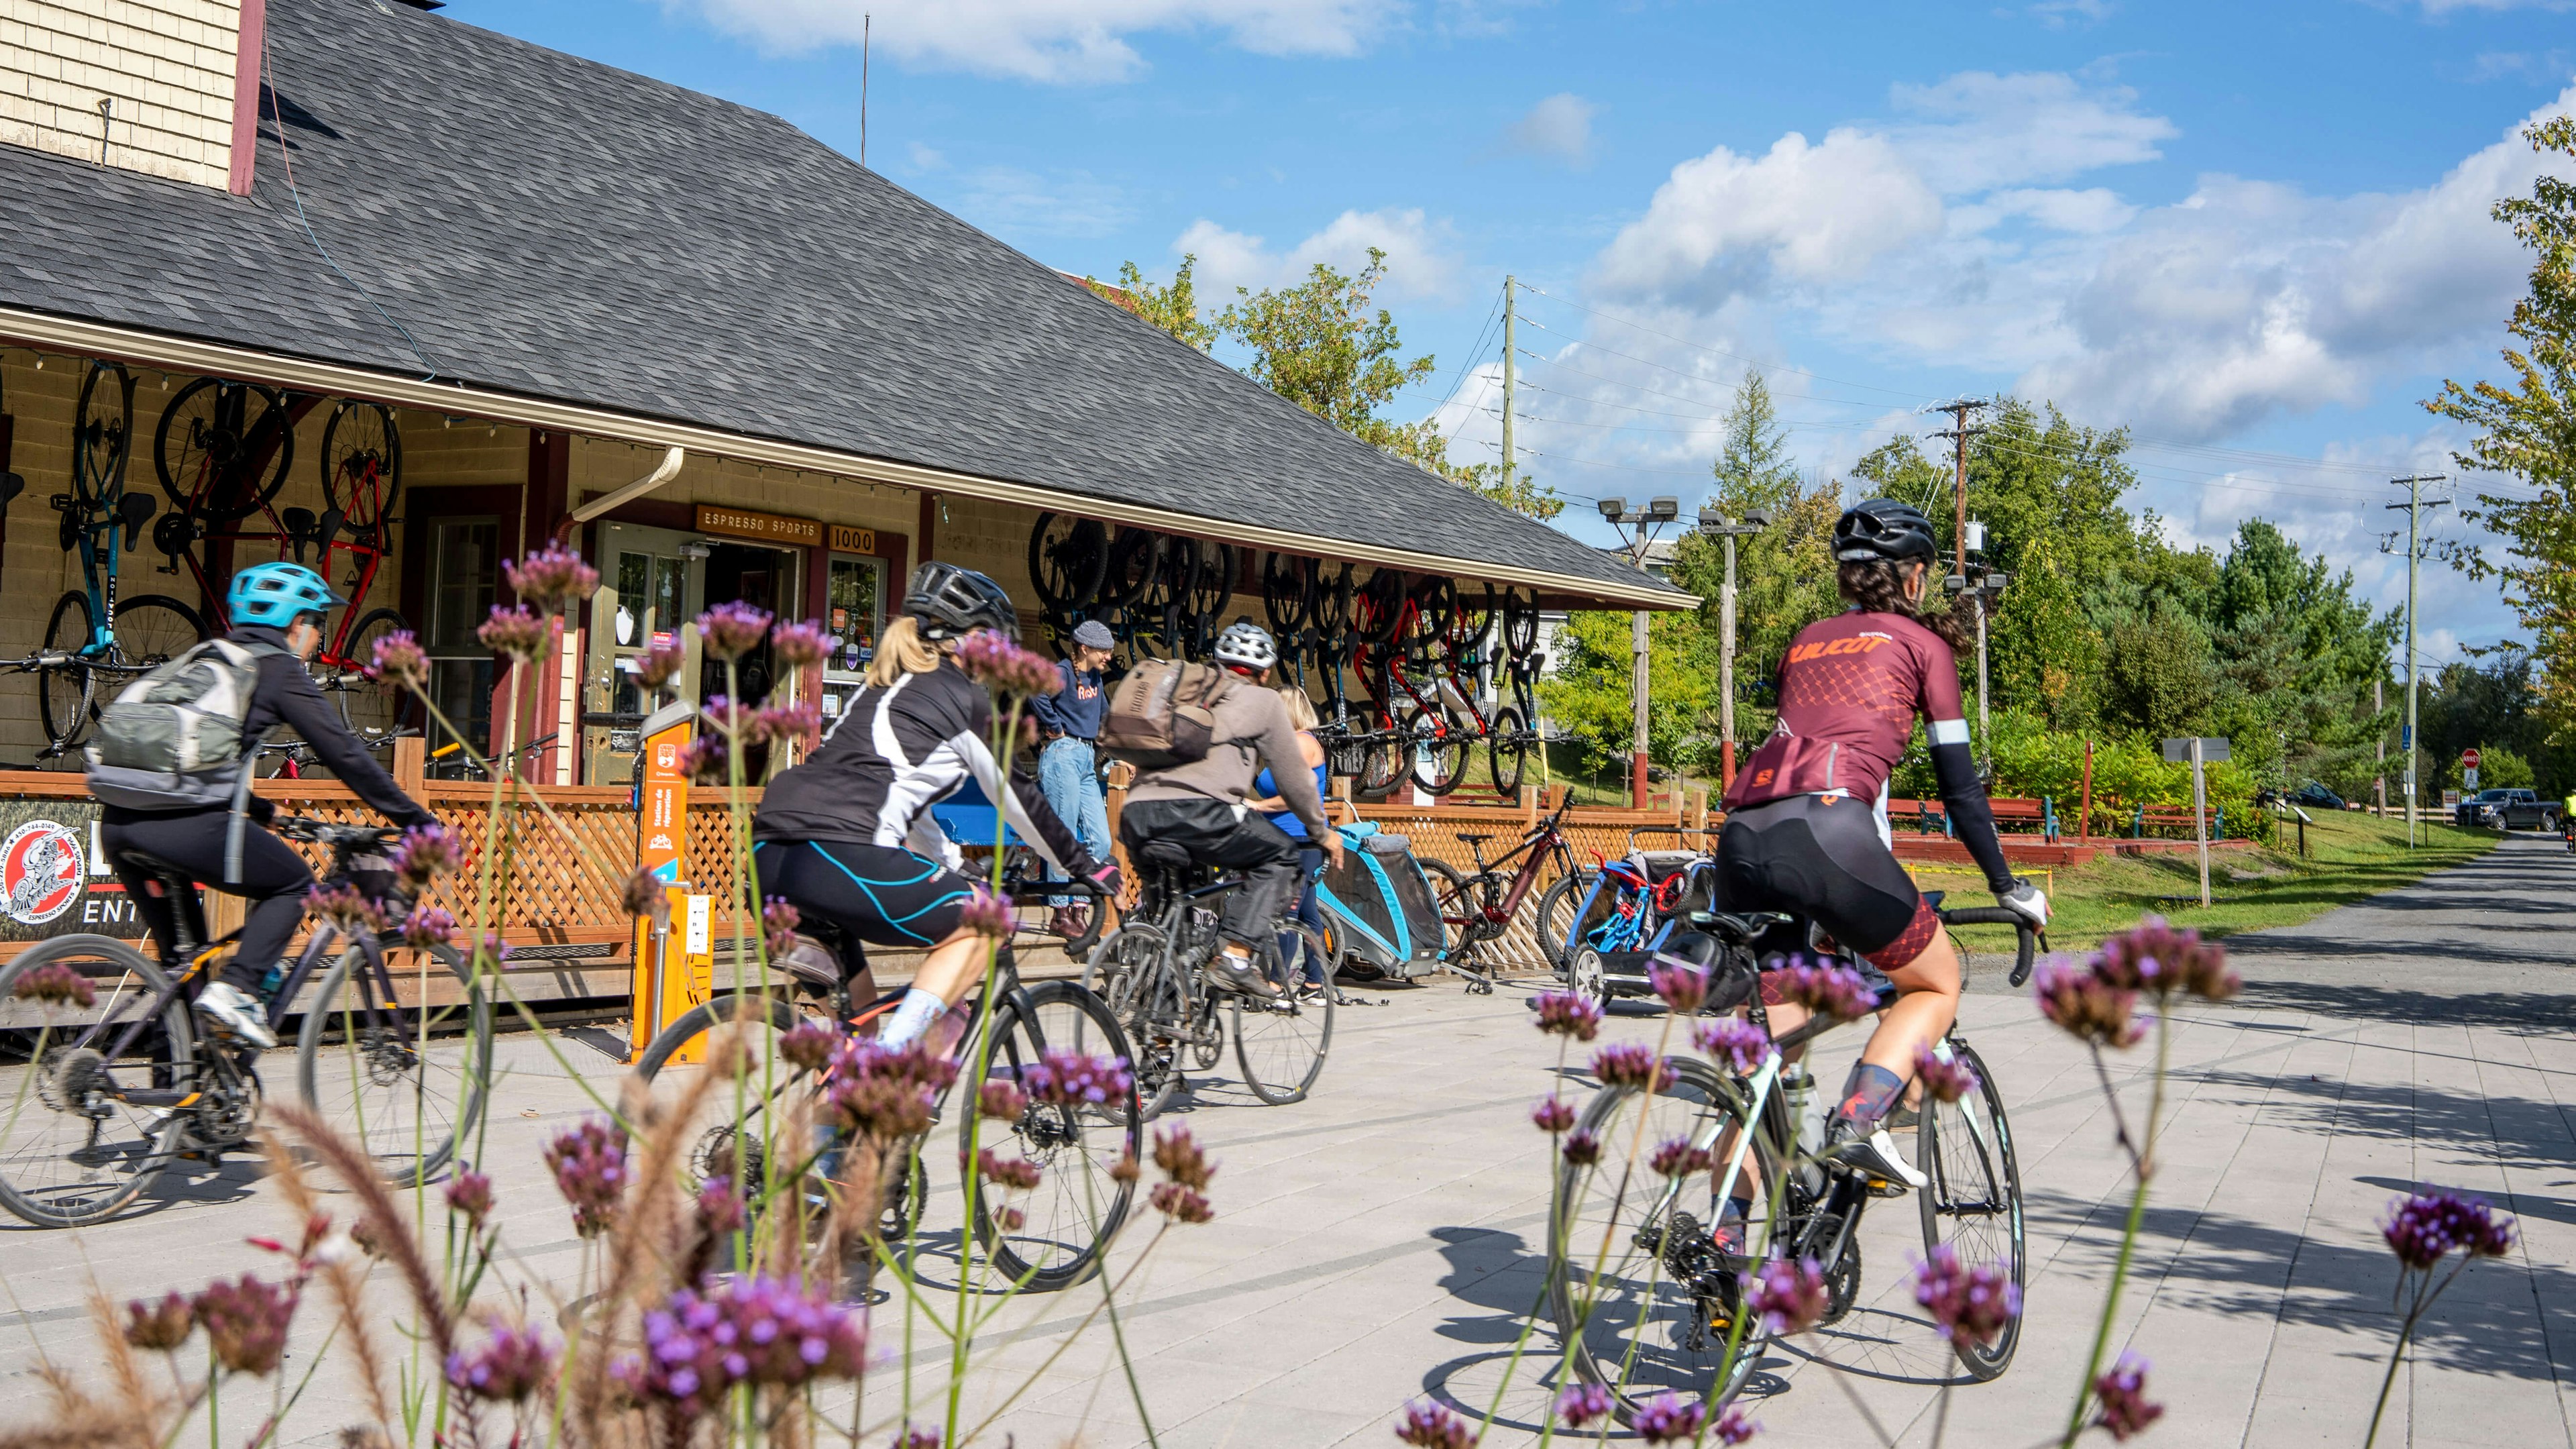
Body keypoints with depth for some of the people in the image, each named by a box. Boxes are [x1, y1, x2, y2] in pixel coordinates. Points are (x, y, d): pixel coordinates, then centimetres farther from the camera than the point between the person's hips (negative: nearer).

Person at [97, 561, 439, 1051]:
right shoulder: (280, 670, 7)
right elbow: (345, 754, 4)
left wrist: (262, 810, 49)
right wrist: (415, 818, 10)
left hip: (116, 823, 7)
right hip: (184, 824, -7)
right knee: (293, 882, 14)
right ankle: (237, 988, -2)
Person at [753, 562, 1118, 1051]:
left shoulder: (880, 687, 31)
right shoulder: (965, 698, 8)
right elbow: (1017, 796, 14)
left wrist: (953, 864, 49)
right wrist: (1085, 867, 26)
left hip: (769, 856, 8)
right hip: (843, 859, -8)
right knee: (980, 921, 13)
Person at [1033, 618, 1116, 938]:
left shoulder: (1094, 677, 16)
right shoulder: (1064, 672, -9)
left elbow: (1103, 711, 33)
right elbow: (1038, 695, -29)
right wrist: (1055, 728, -17)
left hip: (1087, 760, 8)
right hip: (1063, 756, -8)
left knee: (1101, 840, 2)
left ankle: (1079, 908, 9)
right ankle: (1061, 914, 1)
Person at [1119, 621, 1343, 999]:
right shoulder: (1263, 702, 15)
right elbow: (1294, 778, 16)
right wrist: (1322, 832, 30)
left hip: (1137, 814, 6)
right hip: (1197, 811, -6)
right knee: (1280, 855, 13)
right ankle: (1235, 957, -2)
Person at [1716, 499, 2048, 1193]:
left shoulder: (1805, 641, 30)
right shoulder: (1920, 642, 16)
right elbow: (1959, 784, 13)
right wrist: (2007, 885, 23)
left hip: (1742, 836, 5)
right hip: (1826, 830, -5)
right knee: (1937, 985, 18)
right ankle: (1860, 1121, -6)